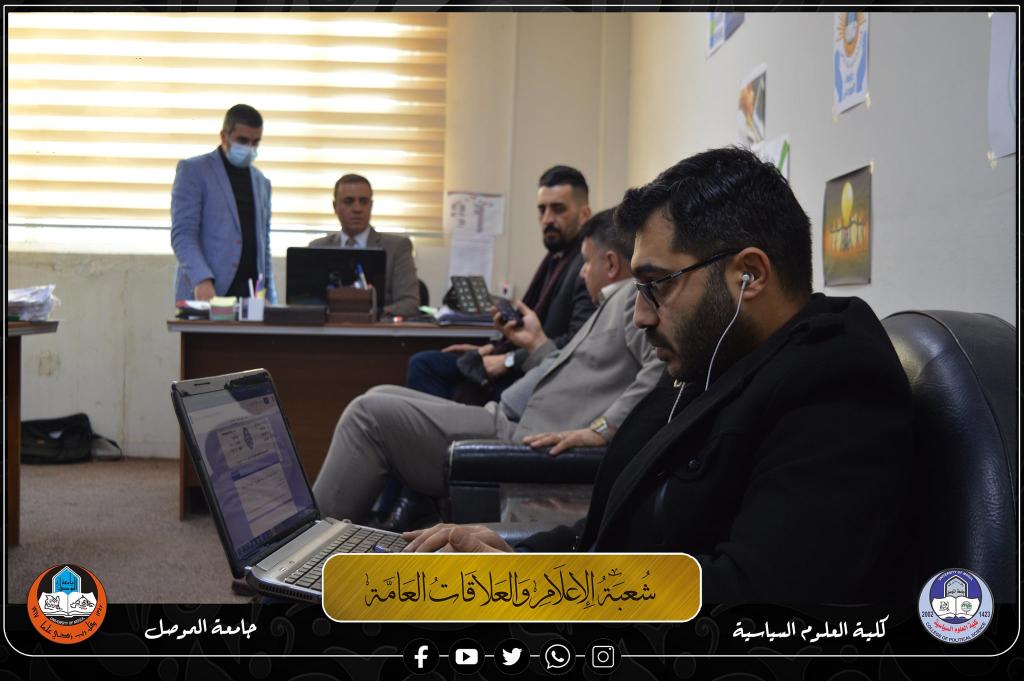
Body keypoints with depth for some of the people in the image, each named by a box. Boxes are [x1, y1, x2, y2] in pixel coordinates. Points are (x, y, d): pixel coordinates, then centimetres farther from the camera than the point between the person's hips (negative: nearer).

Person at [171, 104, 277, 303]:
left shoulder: (261, 182, 18)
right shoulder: (193, 170, 2)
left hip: (250, 295, 5)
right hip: (204, 293, -4)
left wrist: (270, 298, 11)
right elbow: (182, 234, -8)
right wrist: (202, 280, -23)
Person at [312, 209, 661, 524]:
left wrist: (603, 429, -30)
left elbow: (666, 365, -26)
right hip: (509, 423, 11)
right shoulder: (614, 303, 24)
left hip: (527, 441, -11)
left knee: (370, 413, -11)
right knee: (381, 398, 13)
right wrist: (538, 342, 29)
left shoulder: (637, 296, -6)